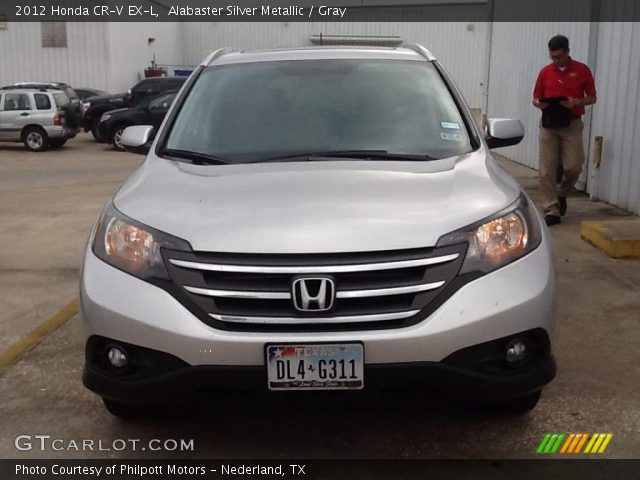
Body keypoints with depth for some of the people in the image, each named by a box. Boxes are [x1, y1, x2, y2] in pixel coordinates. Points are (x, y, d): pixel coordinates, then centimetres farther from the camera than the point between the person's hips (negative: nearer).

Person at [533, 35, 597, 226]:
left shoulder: (582, 70, 1)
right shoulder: (545, 72, 6)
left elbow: (592, 98, 4)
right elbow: (535, 98, 12)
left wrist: (576, 102, -15)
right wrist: (539, 103, -11)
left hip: (572, 124, -1)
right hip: (548, 124, 1)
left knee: (573, 167, -5)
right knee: (547, 169, -4)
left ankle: (561, 194, 26)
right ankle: (552, 211, 1)